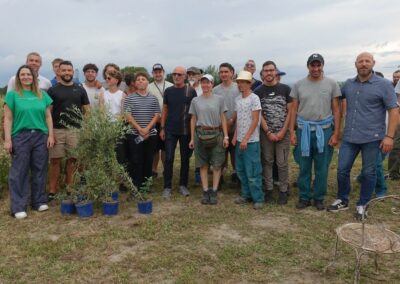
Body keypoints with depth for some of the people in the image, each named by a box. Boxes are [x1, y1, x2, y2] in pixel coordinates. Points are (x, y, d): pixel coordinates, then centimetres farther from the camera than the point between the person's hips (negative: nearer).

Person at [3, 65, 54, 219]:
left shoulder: (42, 95, 11)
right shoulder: (12, 94, 2)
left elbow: (48, 116, 12)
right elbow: (8, 119, -1)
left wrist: (51, 135, 4)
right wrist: (7, 139, -7)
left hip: (41, 136, 3)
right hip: (20, 137, -3)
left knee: (39, 170, 8)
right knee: (19, 172, 1)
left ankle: (39, 201, 21)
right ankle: (18, 207, 7)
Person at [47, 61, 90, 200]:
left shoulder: (80, 89, 9)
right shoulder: (53, 90, 5)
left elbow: (87, 110, 10)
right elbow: (48, 112, 2)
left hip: (75, 130, 1)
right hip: (57, 130, -1)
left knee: (72, 159, 6)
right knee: (55, 160, 0)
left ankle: (69, 189, 17)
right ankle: (52, 191, 7)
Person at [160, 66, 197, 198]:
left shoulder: (191, 91, -1)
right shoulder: (168, 91, 5)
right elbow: (165, 109, 9)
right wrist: (162, 128, 4)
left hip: (186, 130, -1)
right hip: (170, 130, 1)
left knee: (185, 158, 8)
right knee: (168, 158, 0)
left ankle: (183, 185, 21)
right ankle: (167, 187, 9)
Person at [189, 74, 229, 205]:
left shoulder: (219, 99, 4)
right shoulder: (195, 101, 8)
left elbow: (223, 119, 3)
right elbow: (193, 120, 9)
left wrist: (225, 136, -4)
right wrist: (192, 138, 6)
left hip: (216, 134, -1)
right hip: (201, 134, 1)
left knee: (217, 164, -1)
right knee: (203, 165, 5)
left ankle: (214, 192, 8)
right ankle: (205, 192, 12)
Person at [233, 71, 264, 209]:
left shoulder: (254, 98, -9)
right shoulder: (237, 99, 11)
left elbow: (255, 121, -13)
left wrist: (246, 139, -16)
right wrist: (235, 136, 8)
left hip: (251, 141, -7)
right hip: (239, 140, 7)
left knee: (252, 172, -3)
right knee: (241, 170, 13)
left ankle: (258, 198, 9)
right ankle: (246, 195, 26)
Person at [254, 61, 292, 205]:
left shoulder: (285, 89, 3)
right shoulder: (258, 92, 3)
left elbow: (290, 111, 1)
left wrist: (283, 131, -8)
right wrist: (268, 133, -7)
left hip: (283, 133, 0)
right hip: (266, 133, 1)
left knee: (282, 163, 1)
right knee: (267, 162, 7)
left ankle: (283, 191, 14)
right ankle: (268, 190, 17)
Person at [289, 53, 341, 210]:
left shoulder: (331, 84, 1)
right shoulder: (299, 85, 4)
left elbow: (336, 110, 2)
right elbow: (294, 110, 6)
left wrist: (336, 133, -4)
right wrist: (292, 131, 0)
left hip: (324, 130, -1)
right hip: (303, 130, 1)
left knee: (322, 168, 7)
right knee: (304, 167, 8)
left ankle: (319, 198, 23)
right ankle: (304, 197, 22)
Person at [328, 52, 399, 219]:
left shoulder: (384, 85, -5)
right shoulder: (348, 84, 7)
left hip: (372, 138, -3)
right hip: (349, 137, 4)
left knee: (369, 173, 8)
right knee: (342, 169, 7)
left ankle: (362, 205, 24)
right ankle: (342, 201, 25)